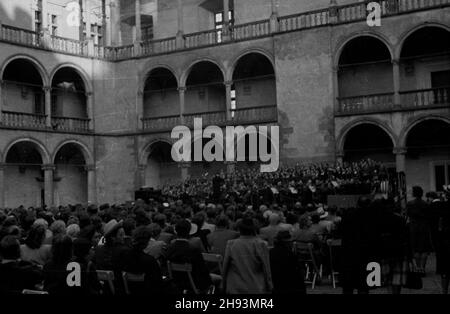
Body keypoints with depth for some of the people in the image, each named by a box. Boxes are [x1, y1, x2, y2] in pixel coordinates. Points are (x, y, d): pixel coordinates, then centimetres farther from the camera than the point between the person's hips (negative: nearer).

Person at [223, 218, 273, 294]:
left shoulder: (231, 244, -3)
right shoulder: (261, 245, -8)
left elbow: (225, 268, 4)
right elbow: (266, 270, -4)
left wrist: (224, 287, 15)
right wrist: (269, 288, 7)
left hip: (235, 289, 1)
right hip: (256, 289, -1)